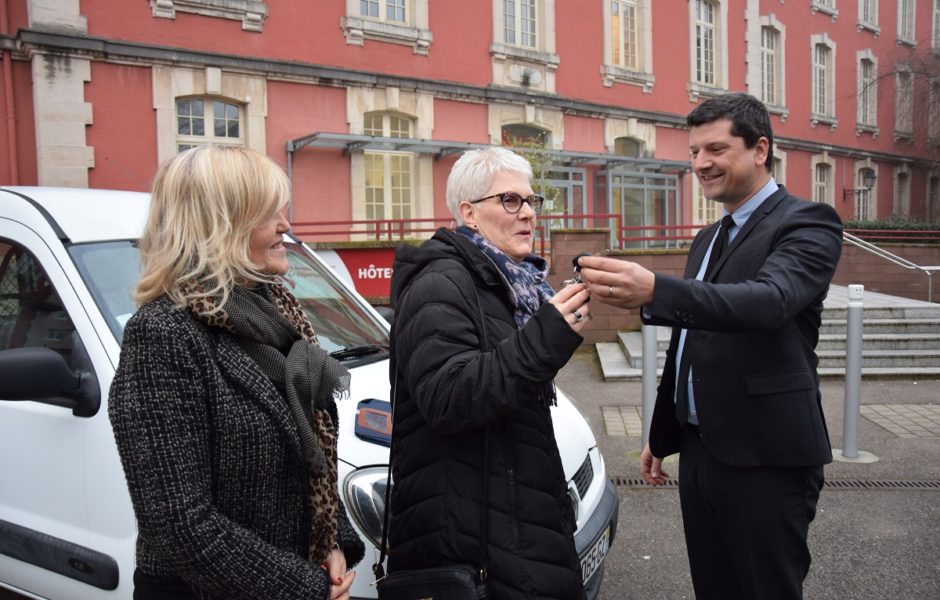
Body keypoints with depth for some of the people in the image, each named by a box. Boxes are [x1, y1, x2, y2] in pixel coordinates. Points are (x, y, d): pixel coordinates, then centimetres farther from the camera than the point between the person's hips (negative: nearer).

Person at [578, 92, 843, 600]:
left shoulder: (807, 223, -9)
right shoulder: (708, 239, 16)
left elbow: (769, 300, -30)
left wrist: (654, 292, -46)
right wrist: (662, 436, 21)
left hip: (766, 461, -7)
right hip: (699, 452, 7)